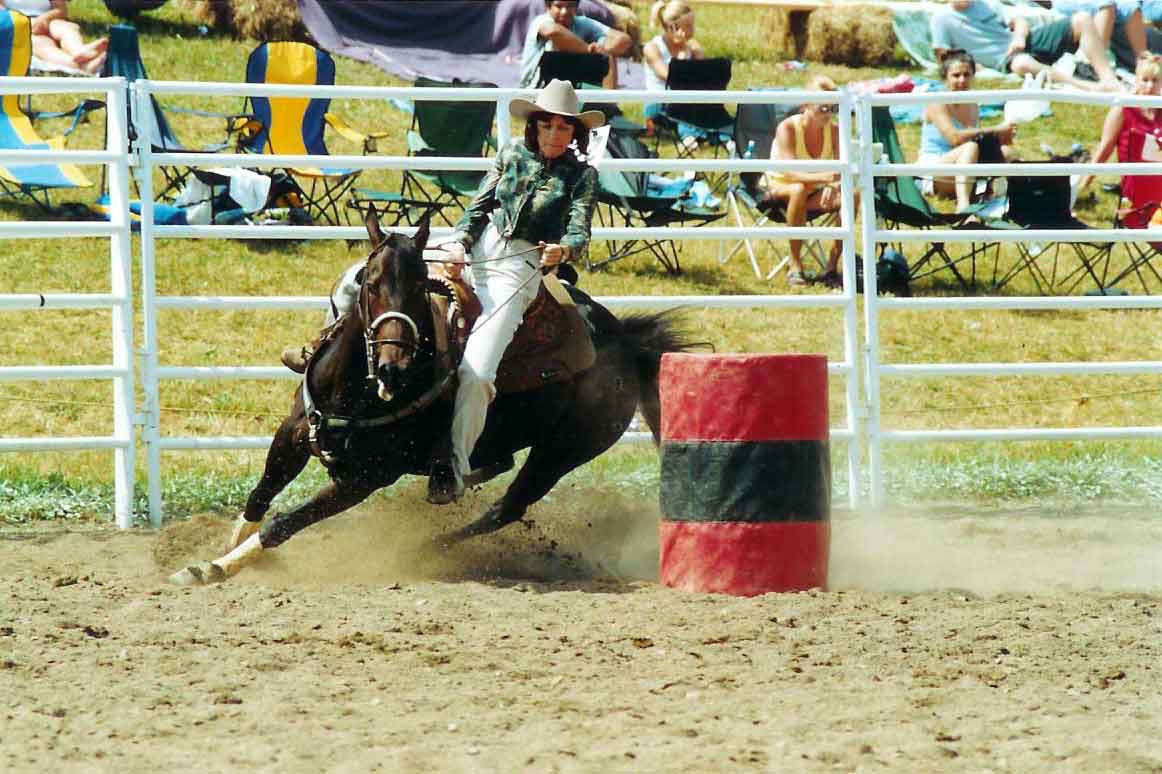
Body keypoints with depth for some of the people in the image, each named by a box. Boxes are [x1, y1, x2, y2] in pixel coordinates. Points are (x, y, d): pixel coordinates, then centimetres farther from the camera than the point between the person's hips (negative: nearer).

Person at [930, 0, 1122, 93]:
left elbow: (1018, 21, 16)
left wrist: (1019, 37, -6)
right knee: (1022, 64, -46)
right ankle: (1089, 88, -48)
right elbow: (943, 59, -2)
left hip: (1027, 41, 6)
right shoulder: (942, 19, 3)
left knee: (1082, 20, -10)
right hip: (1005, 59, -6)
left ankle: (1109, 79, -25)